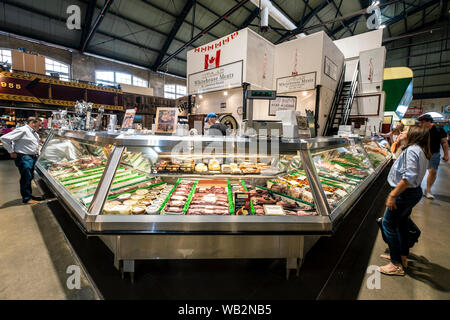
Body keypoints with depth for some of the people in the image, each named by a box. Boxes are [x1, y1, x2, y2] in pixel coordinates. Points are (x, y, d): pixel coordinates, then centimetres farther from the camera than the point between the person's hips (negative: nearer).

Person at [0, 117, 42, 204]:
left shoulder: (35, 133, 15)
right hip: (24, 158, -8)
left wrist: (37, 152, 19)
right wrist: (11, 152, -12)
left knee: (30, 177, 14)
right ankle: (26, 198, 4)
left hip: (33, 157, 8)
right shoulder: (22, 130, -12)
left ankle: (28, 195, 26)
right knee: (26, 178, -5)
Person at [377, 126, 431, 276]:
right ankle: (402, 256, 35)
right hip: (415, 192, 10)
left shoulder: (412, 150, -19)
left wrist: (392, 195, -27)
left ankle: (397, 265, 7)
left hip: (405, 193, -10)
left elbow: (409, 177, -29)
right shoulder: (422, 152, 11)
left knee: (388, 224, -1)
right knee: (401, 223, 21)